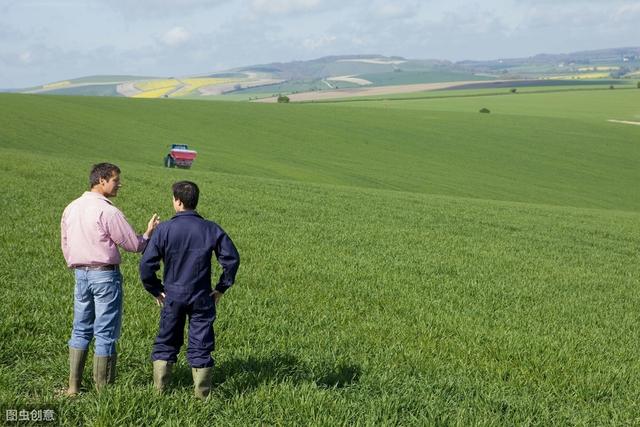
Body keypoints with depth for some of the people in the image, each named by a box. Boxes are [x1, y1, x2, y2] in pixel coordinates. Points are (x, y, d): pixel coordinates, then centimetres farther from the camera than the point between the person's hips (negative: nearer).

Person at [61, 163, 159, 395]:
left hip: (80, 274, 7)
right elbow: (134, 244, -11)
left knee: (80, 330, 15)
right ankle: (102, 388, 7)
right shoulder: (108, 212, -16)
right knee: (105, 334, 1)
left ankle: (73, 386, 15)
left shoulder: (71, 208, 7)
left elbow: (65, 243, 15)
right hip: (105, 275, -7)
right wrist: (149, 232, 7)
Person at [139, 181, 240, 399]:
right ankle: (202, 393, 11)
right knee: (200, 344, 7)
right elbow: (231, 259, -3)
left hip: (173, 296, 0)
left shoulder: (164, 229, -10)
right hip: (202, 297, 0)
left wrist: (156, 290, 3)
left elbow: (146, 264, -10)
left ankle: (159, 388, 19)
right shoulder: (211, 229, -5)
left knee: (166, 341, 15)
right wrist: (221, 288, 6)